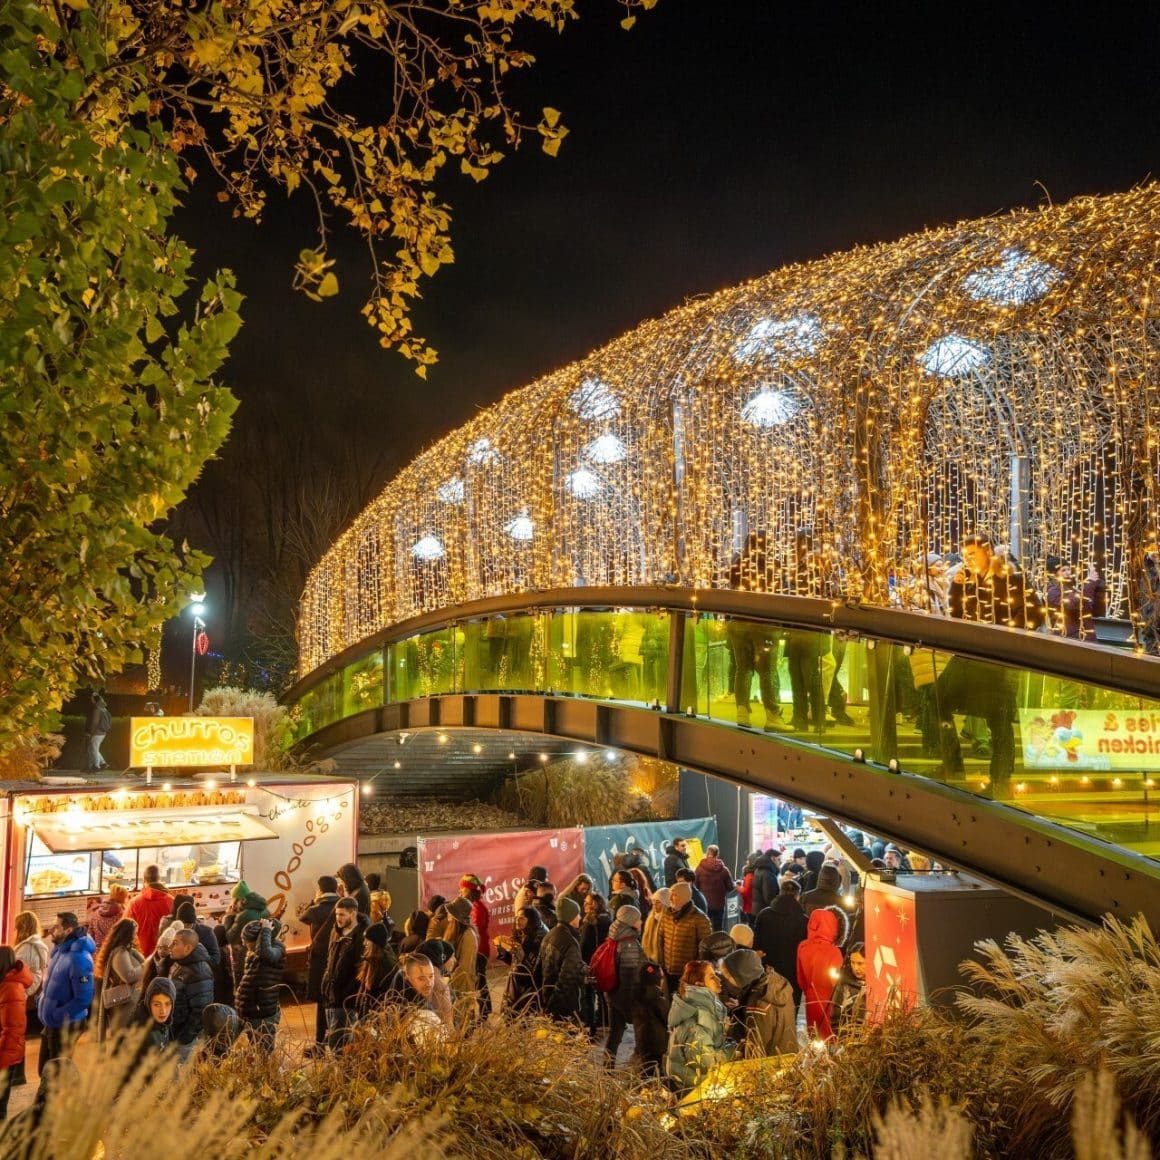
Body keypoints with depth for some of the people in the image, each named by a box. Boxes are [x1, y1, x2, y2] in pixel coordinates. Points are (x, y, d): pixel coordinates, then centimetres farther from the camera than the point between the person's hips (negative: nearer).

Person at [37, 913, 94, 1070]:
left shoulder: (78, 958, -26)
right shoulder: (59, 950, 3)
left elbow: (84, 999, -27)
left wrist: (55, 1016, -22)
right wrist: (41, 1000, 7)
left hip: (65, 1025, -9)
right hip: (49, 1023, 9)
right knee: (45, 1071, 20)